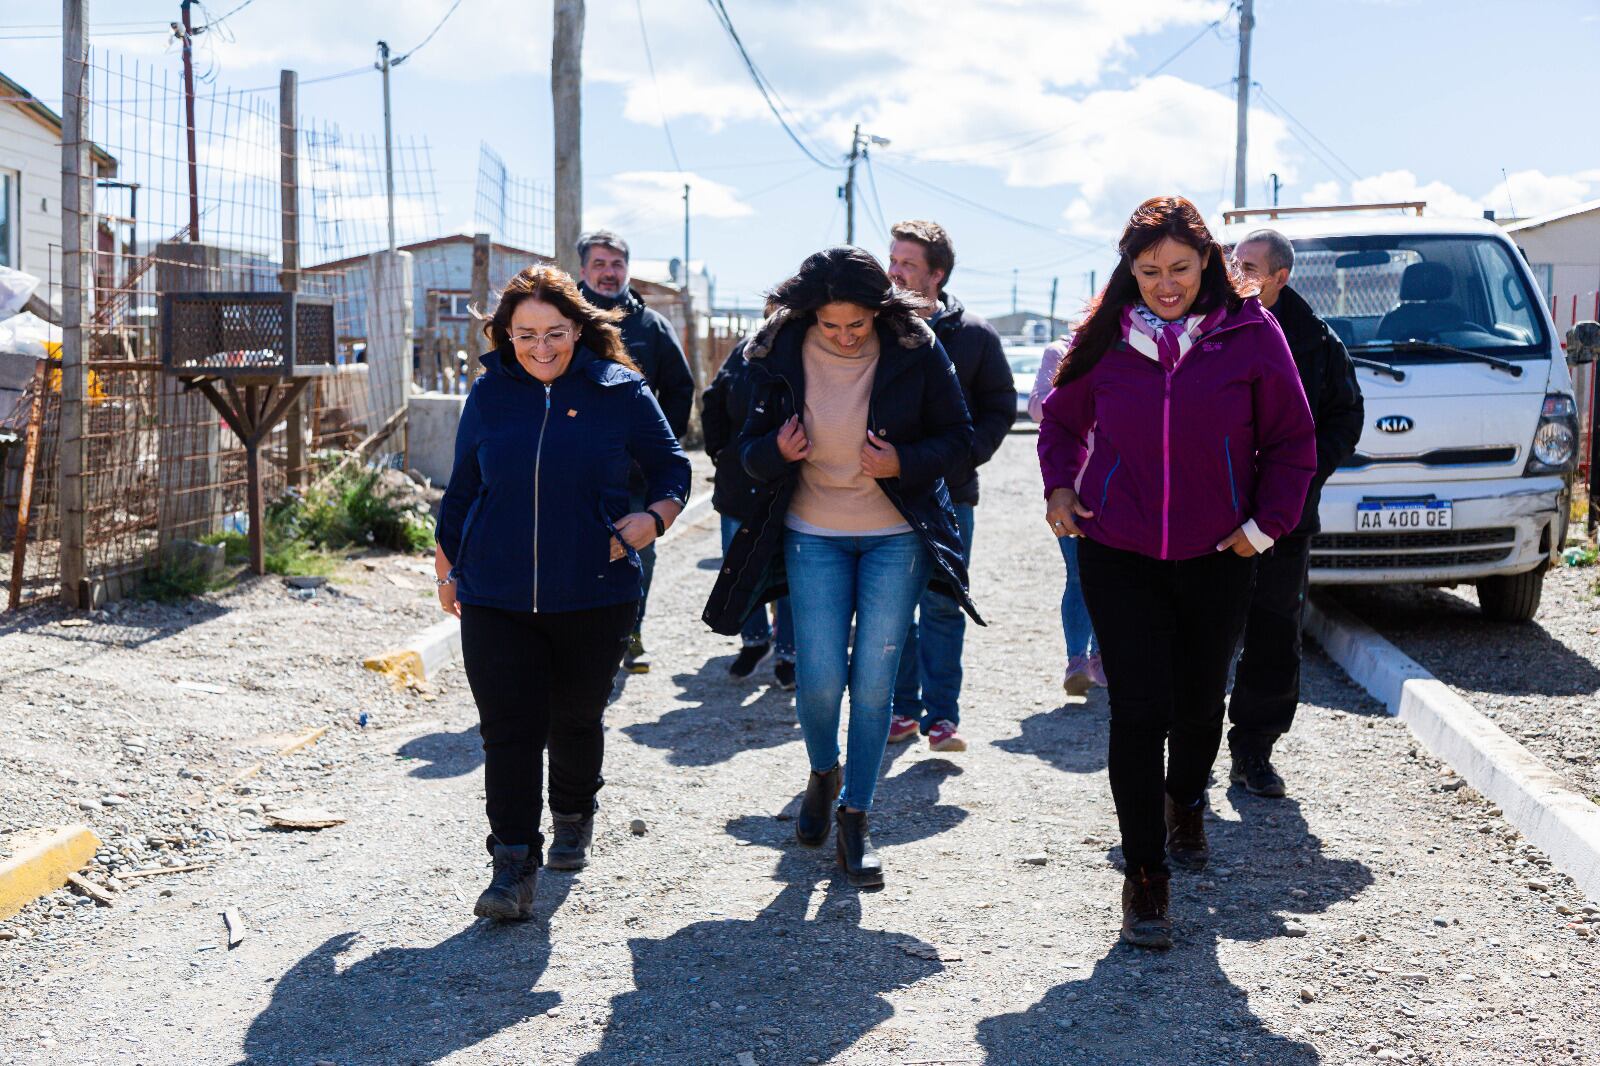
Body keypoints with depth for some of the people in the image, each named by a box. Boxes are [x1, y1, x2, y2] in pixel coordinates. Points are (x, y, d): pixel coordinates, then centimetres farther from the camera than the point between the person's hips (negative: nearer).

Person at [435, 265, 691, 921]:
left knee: (576, 719, 14)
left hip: (595, 597, -1)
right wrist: (446, 569, 17)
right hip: (496, 598, 1)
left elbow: (672, 469, 7)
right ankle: (513, 864, 1)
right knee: (508, 728, -5)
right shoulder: (489, 395, 4)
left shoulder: (620, 391, -2)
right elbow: (461, 490, 14)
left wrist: (653, 517, -13)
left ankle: (573, 819, 40)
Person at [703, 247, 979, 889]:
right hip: (812, 534, 1)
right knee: (818, 681, -2)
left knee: (873, 685, 0)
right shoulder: (781, 355, -7)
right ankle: (823, 774, 31)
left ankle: (855, 819, 16)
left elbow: (958, 436, -1)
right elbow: (751, 449, 2)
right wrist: (777, 451, -21)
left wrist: (903, 462, -19)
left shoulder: (916, 350, -10)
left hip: (896, 538, -1)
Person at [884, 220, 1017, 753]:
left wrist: (964, 455, -8)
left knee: (942, 605, 2)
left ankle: (941, 714, 8)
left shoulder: (973, 335, 0)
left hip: (948, 494, -1)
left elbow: (1000, 407, 6)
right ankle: (903, 708, 17)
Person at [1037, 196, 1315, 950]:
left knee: (1199, 704, 15)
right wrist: (1060, 487, -1)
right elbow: (1061, 420, 14)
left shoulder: (1249, 334, -5)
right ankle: (1144, 874, 4)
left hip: (1215, 558, 1)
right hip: (1118, 556, 0)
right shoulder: (1107, 338, -2)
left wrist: (1265, 524, -5)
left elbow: (1292, 441, 2)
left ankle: (1185, 803, 47)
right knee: (1139, 712, -6)